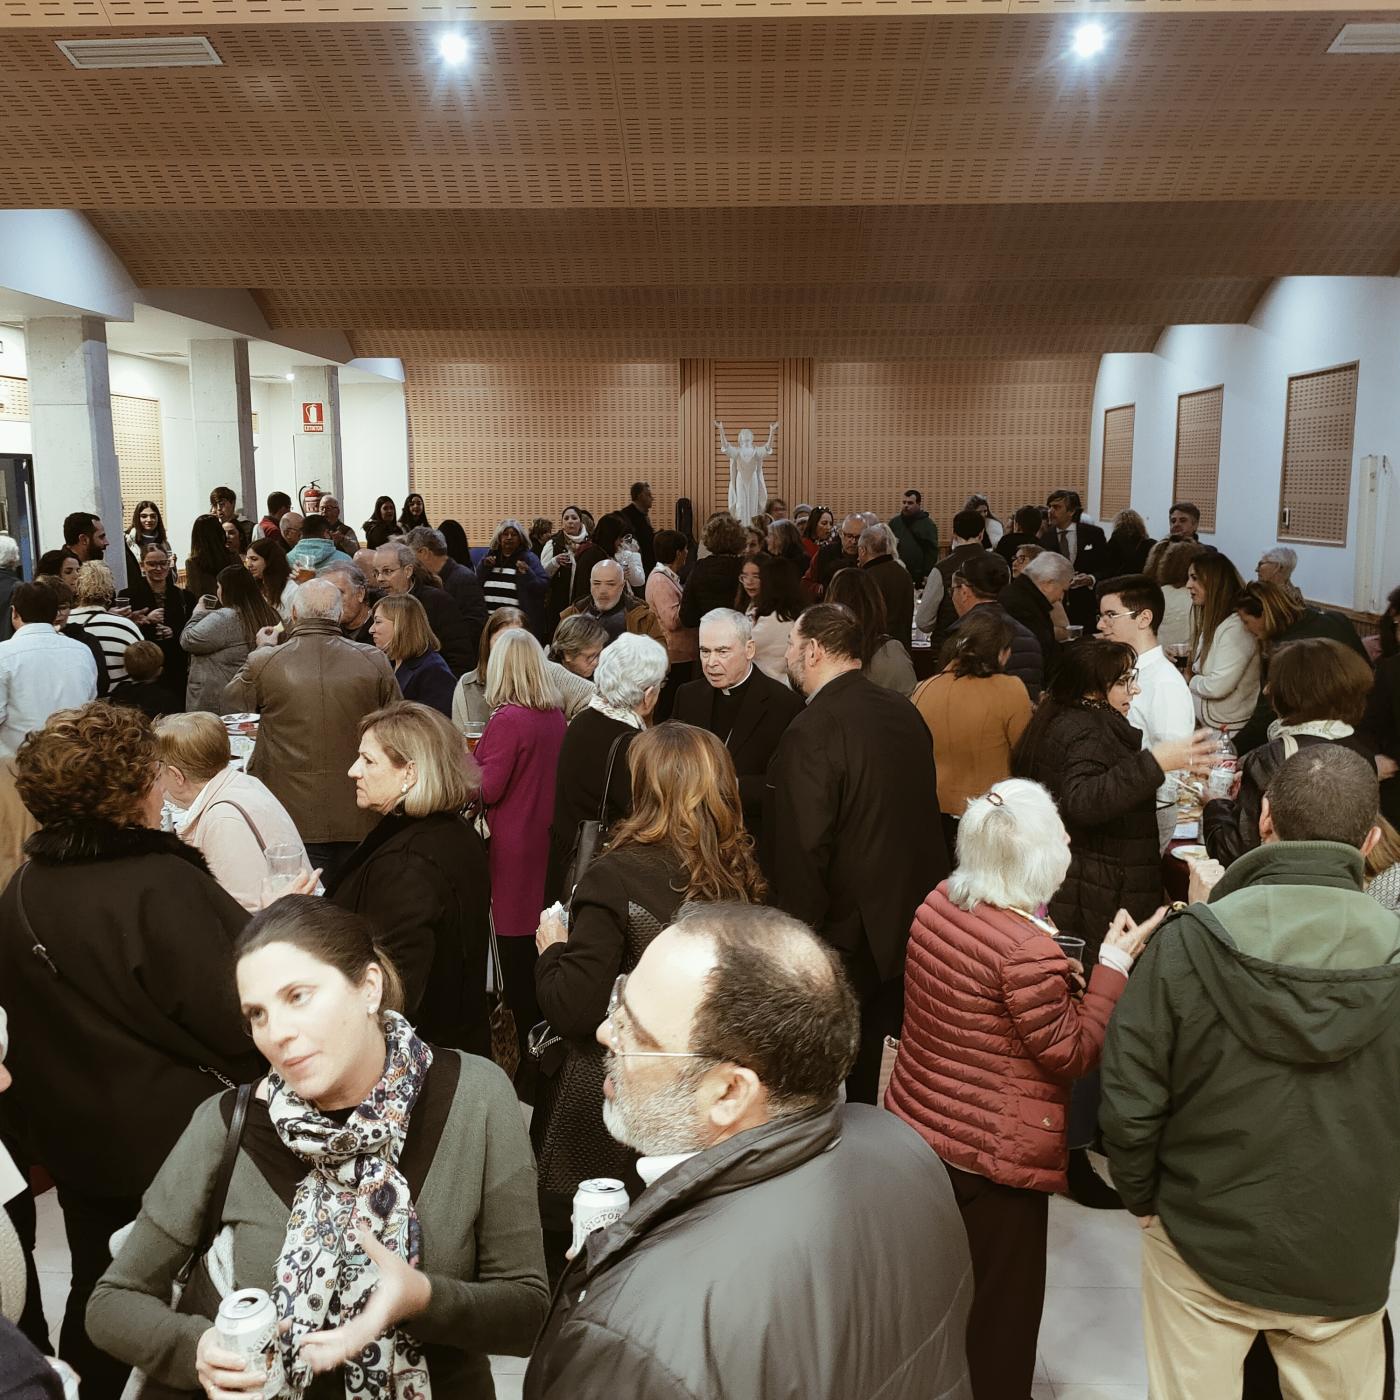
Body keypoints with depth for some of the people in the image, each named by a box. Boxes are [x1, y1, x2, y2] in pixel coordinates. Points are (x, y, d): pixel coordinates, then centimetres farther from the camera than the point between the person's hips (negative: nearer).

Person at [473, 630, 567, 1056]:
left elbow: (488, 790, -16)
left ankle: (527, 1043, 13)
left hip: (512, 846, -7)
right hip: (546, 840, 7)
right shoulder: (556, 717, 2)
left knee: (515, 946, 4)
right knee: (540, 939, 17)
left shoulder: (507, 720, -19)